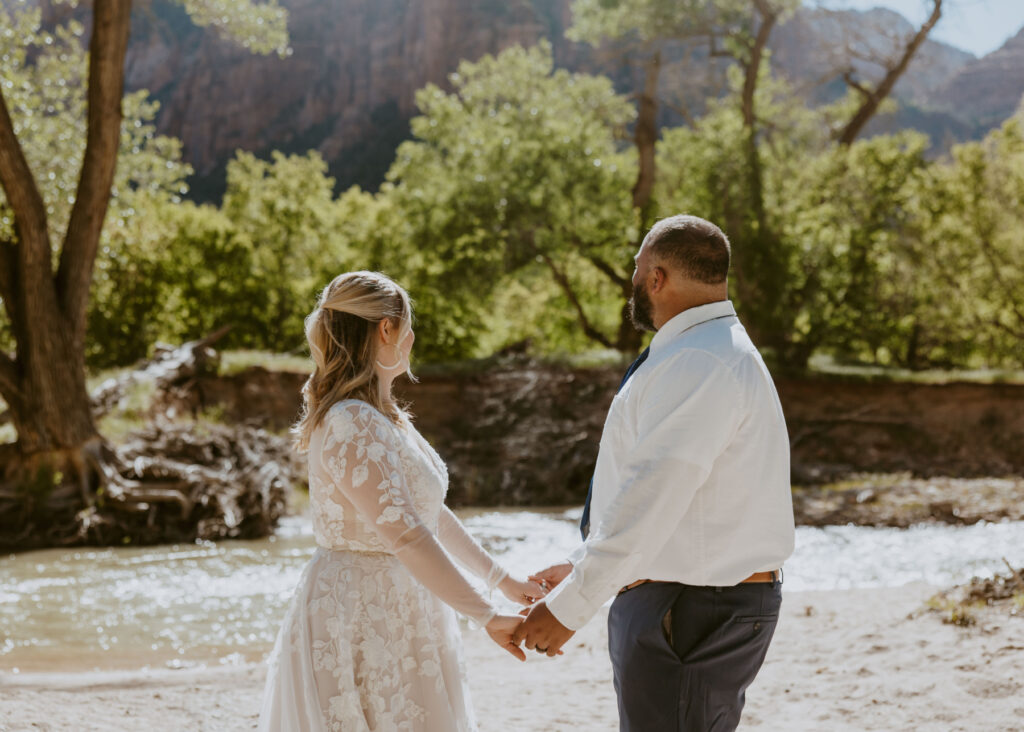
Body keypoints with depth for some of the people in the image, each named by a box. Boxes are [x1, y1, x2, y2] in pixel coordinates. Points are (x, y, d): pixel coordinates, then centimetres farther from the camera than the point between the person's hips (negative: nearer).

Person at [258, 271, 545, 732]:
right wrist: (488, 618, -25)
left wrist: (501, 579, 20)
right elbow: (405, 535, -27)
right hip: (358, 621, -10)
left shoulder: (381, 417, 12)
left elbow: (430, 512, 18)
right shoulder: (353, 424, -20)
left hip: (394, 618, 10)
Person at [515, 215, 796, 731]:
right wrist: (581, 567, 23)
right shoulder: (713, 353, 15)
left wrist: (570, 606, -24)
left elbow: (652, 499, -26)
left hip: (689, 616, -10)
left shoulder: (699, 366, -20)